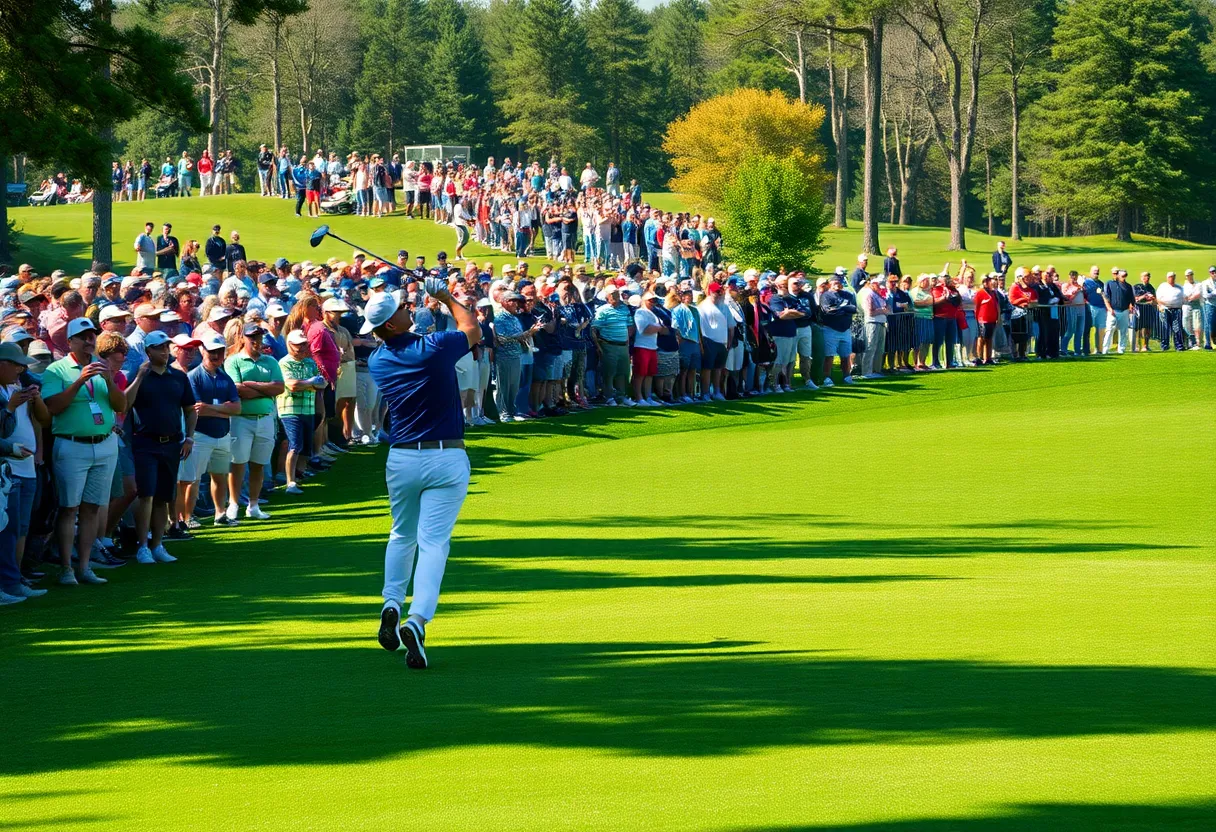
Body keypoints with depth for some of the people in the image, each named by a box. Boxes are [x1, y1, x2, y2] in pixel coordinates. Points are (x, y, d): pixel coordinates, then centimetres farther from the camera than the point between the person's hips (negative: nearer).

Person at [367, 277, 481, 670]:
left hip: (401, 459, 4)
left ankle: (392, 604, 10)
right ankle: (417, 620, -22)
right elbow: (472, 329, 6)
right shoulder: (433, 348, -14)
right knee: (433, 541, -6)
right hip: (447, 459, -4)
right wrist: (447, 298, 19)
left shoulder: (377, 361, -1)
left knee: (402, 535, 25)